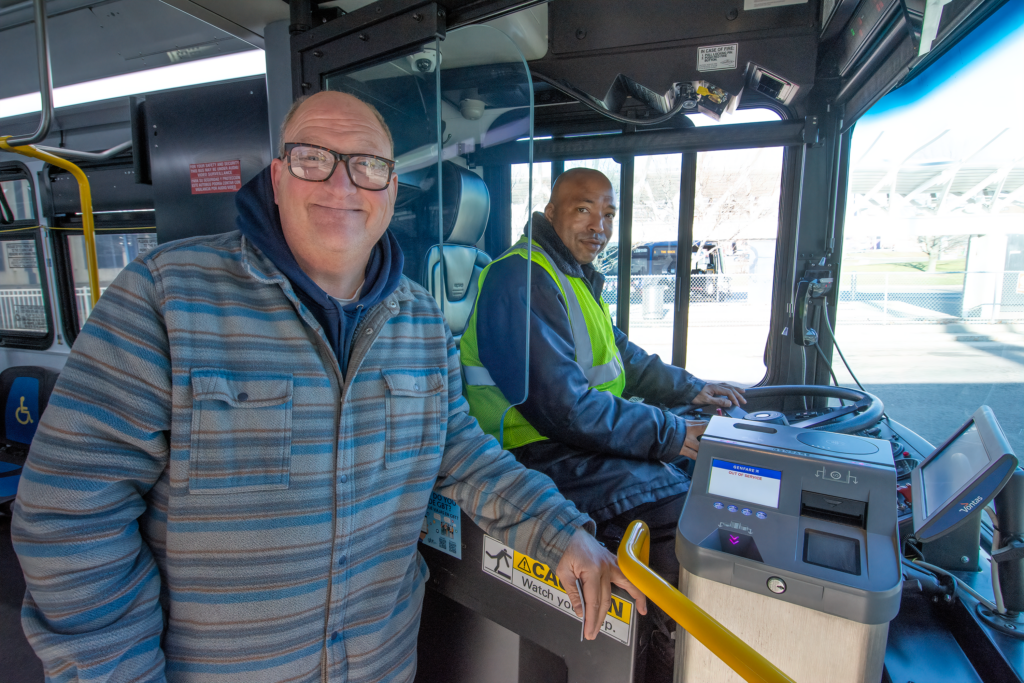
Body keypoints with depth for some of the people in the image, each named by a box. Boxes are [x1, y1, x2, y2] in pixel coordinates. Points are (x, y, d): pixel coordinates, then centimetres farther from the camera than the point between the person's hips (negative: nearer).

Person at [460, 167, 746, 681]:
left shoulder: (576, 276, 15)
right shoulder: (524, 281, -18)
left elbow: (623, 357, 25)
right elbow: (565, 408, -25)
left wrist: (693, 390, 16)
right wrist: (668, 435, -16)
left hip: (586, 438, 10)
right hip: (543, 455, -10)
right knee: (683, 507, -19)